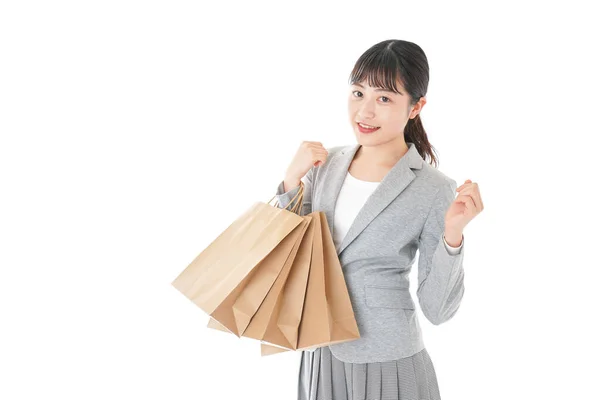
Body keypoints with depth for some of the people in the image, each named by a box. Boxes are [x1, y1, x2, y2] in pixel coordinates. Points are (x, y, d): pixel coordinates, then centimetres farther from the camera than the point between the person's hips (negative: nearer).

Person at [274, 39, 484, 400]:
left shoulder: (435, 191, -16)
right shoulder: (326, 162, -2)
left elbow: (438, 309, -13)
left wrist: (452, 234, -27)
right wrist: (292, 179, -5)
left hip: (387, 365, -5)